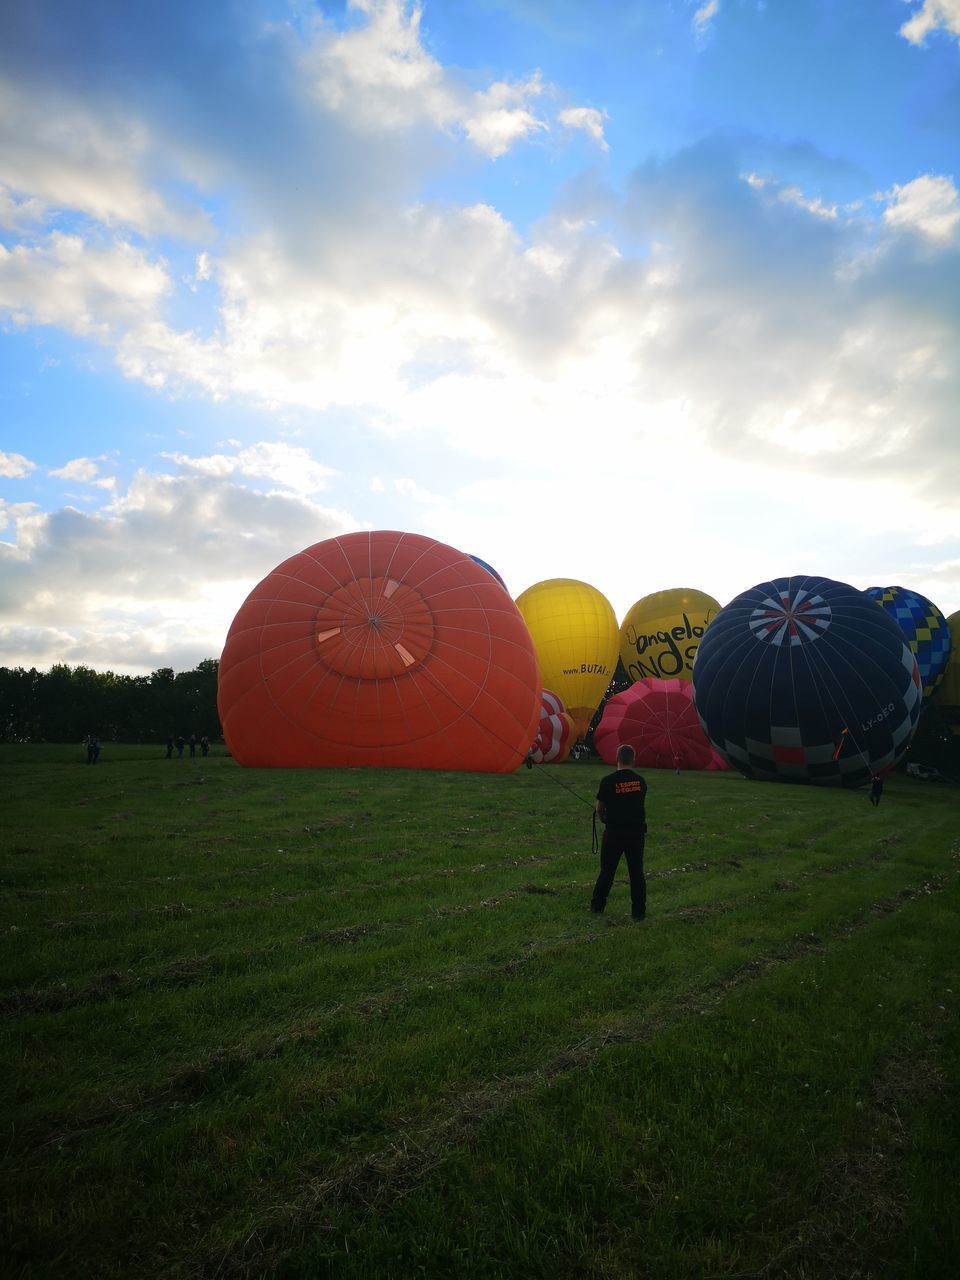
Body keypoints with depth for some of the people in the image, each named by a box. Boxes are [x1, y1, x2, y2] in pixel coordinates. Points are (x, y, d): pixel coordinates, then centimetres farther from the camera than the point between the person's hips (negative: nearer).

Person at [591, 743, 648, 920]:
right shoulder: (640, 781, -1)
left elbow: (599, 808, -2)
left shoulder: (608, 781, -11)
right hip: (637, 831, 2)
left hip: (614, 832, -2)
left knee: (607, 871, 9)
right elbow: (642, 805, 9)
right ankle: (639, 912, 13)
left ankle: (597, 906, 19)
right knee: (636, 872, 9)